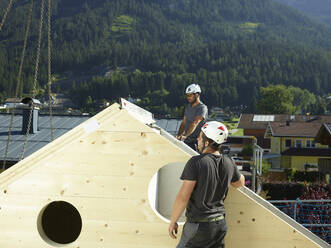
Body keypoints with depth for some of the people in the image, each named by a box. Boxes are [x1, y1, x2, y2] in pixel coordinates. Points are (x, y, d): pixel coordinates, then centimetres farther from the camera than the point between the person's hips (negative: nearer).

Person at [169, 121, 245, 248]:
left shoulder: (196, 162, -18)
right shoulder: (228, 163, 0)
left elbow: (183, 197, -19)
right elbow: (240, 183, 22)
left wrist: (173, 221, -8)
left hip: (199, 224, -6)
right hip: (220, 223, 6)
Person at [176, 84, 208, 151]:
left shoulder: (202, 108, -12)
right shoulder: (188, 106, 14)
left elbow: (195, 123, -26)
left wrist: (185, 136, -38)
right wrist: (178, 136, 0)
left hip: (196, 142, -7)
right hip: (186, 141, 7)